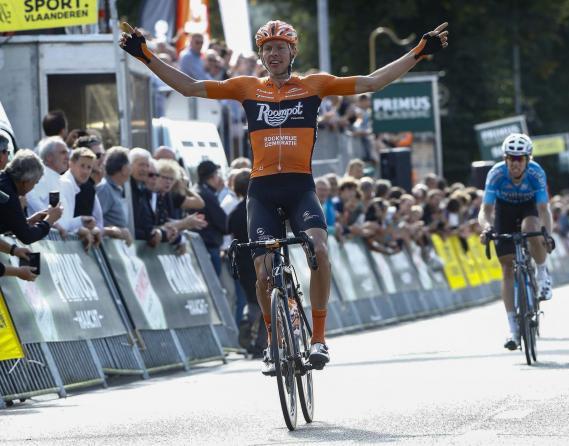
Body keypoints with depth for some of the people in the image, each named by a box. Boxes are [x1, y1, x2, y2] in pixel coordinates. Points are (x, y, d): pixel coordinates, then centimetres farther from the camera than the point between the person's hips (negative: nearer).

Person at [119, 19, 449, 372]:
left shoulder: (314, 85, 8)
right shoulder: (247, 88, 9)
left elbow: (372, 82, 5)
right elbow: (190, 87, 7)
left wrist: (420, 52, -1)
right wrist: (146, 56, 0)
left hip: (300, 187, -1)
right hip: (262, 190, 1)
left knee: (319, 250, -27)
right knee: (265, 273, -7)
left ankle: (319, 337, -15)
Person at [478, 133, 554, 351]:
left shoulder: (536, 173, -30)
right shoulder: (496, 173, -30)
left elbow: (544, 209, -33)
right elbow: (486, 209, -30)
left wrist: (547, 234, -50)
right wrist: (486, 227, -51)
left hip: (529, 207, -1)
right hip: (504, 210, 1)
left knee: (530, 228, -37)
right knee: (508, 268, -7)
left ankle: (543, 275, -9)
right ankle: (513, 329, -6)